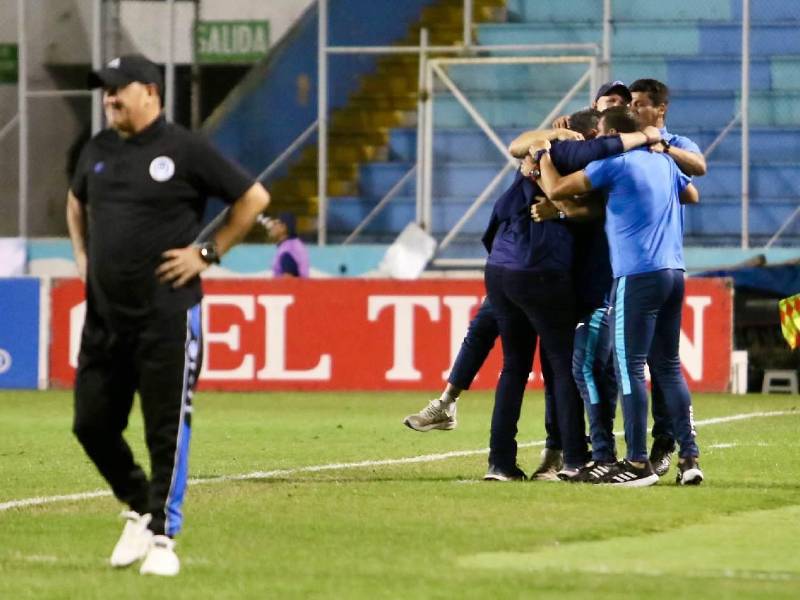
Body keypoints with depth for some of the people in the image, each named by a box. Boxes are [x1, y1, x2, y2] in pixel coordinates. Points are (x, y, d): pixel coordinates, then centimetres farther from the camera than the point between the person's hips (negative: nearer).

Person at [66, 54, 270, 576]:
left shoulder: (185, 150, -8)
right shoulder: (98, 151, 10)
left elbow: (254, 197, -4)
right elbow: (77, 201, 31)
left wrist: (208, 253, -7)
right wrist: (83, 255, 17)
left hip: (167, 317, -6)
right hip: (104, 314, 6)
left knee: (167, 431, -4)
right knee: (92, 424, 7)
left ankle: (162, 537, 3)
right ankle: (139, 508, 28)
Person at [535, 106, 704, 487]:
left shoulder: (614, 162, -6)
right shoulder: (663, 161, 16)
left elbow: (556, 190, -7)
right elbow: (692, 195, 34)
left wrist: (543, 157, 10)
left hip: (637, 276, -8)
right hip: (673, 272, 8)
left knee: (629, 368, -4)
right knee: (668, 365, 12)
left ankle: (638, 463, -5)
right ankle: (689, 457, 8)